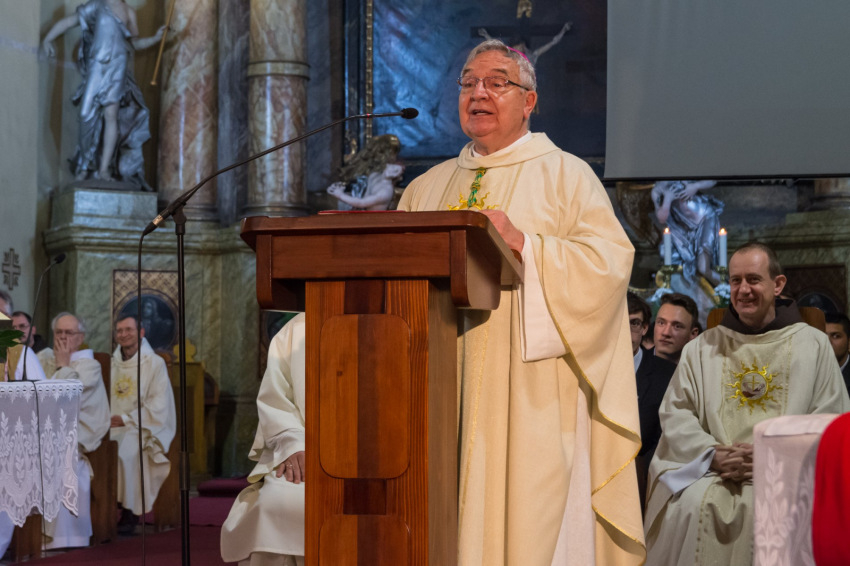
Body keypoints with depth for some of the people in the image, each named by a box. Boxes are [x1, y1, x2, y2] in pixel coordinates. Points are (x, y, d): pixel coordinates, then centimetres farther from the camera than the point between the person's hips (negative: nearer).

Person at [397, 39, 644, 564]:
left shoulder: (566, 175, 7)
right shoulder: (426, 188, 21)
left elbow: (610, 260, -7)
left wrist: (522, 243, -17)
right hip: (440, 392, 4)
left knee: (530, 523, -8)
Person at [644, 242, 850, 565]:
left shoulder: (812, 345, 10)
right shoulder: (702, 348, 15)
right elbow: (674, 413, 8)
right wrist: (713, 456, -11)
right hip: (712, 475, 1)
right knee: (693, 505, -30)